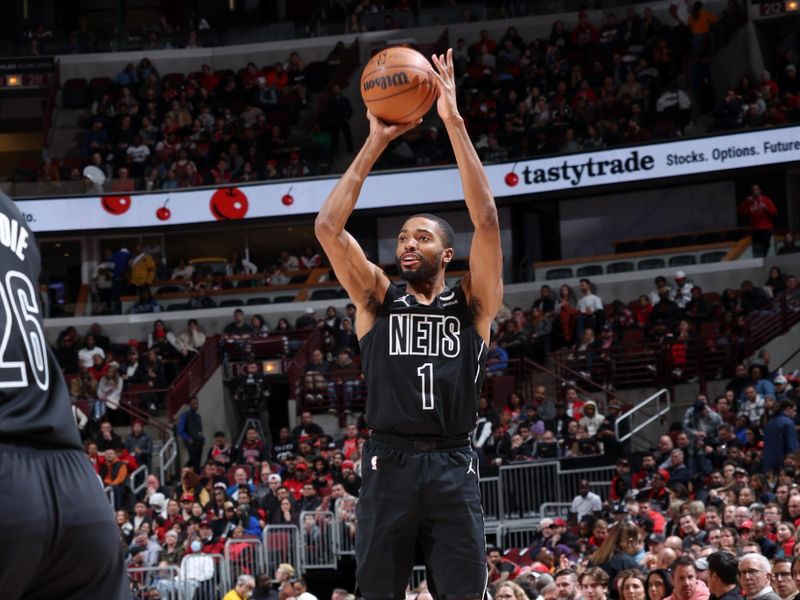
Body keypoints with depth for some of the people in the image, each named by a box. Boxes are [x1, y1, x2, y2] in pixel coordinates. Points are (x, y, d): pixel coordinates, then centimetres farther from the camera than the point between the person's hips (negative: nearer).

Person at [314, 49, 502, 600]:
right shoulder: (377, 298, 12)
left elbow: (487, 222, -4)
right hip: (390, 466, 1)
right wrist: (375, 144, -2)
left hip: (452, 467, -1)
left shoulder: (471, 304, 8)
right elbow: (328, 227, 1)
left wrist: (454, 123, -8)